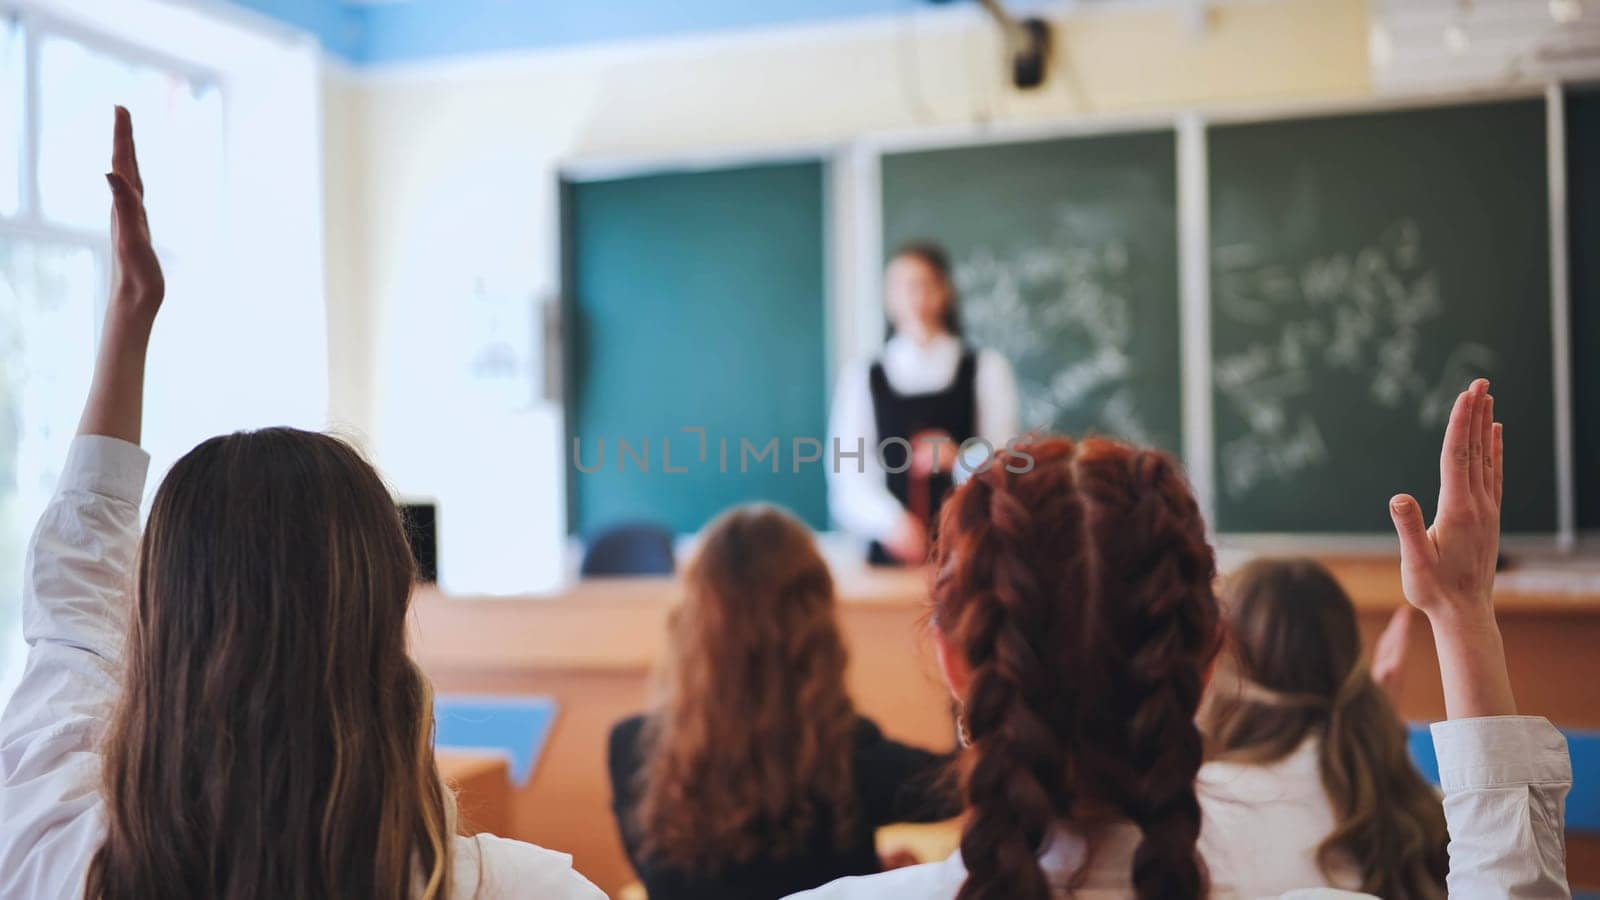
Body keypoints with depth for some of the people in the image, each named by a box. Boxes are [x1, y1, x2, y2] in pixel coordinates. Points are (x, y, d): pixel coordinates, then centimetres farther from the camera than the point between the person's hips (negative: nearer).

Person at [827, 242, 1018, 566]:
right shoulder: (861, 379, 10)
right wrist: (890, 521, -17)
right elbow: (849, 477, 0)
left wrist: (960, 458, -18)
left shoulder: (986, 369, 9)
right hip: (890, 553, 0)